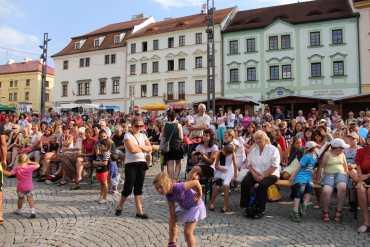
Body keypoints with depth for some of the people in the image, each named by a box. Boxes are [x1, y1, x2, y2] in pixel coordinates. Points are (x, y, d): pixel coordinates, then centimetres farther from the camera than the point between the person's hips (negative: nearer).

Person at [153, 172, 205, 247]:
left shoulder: (178, 187, -37)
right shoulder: (168, 195, -11)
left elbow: (196, 182, -33)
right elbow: (172, 211, -5)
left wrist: (199, 196, -20)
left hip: (195, 206, -9)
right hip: (184, 207, 9)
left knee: (188, 232, -10)